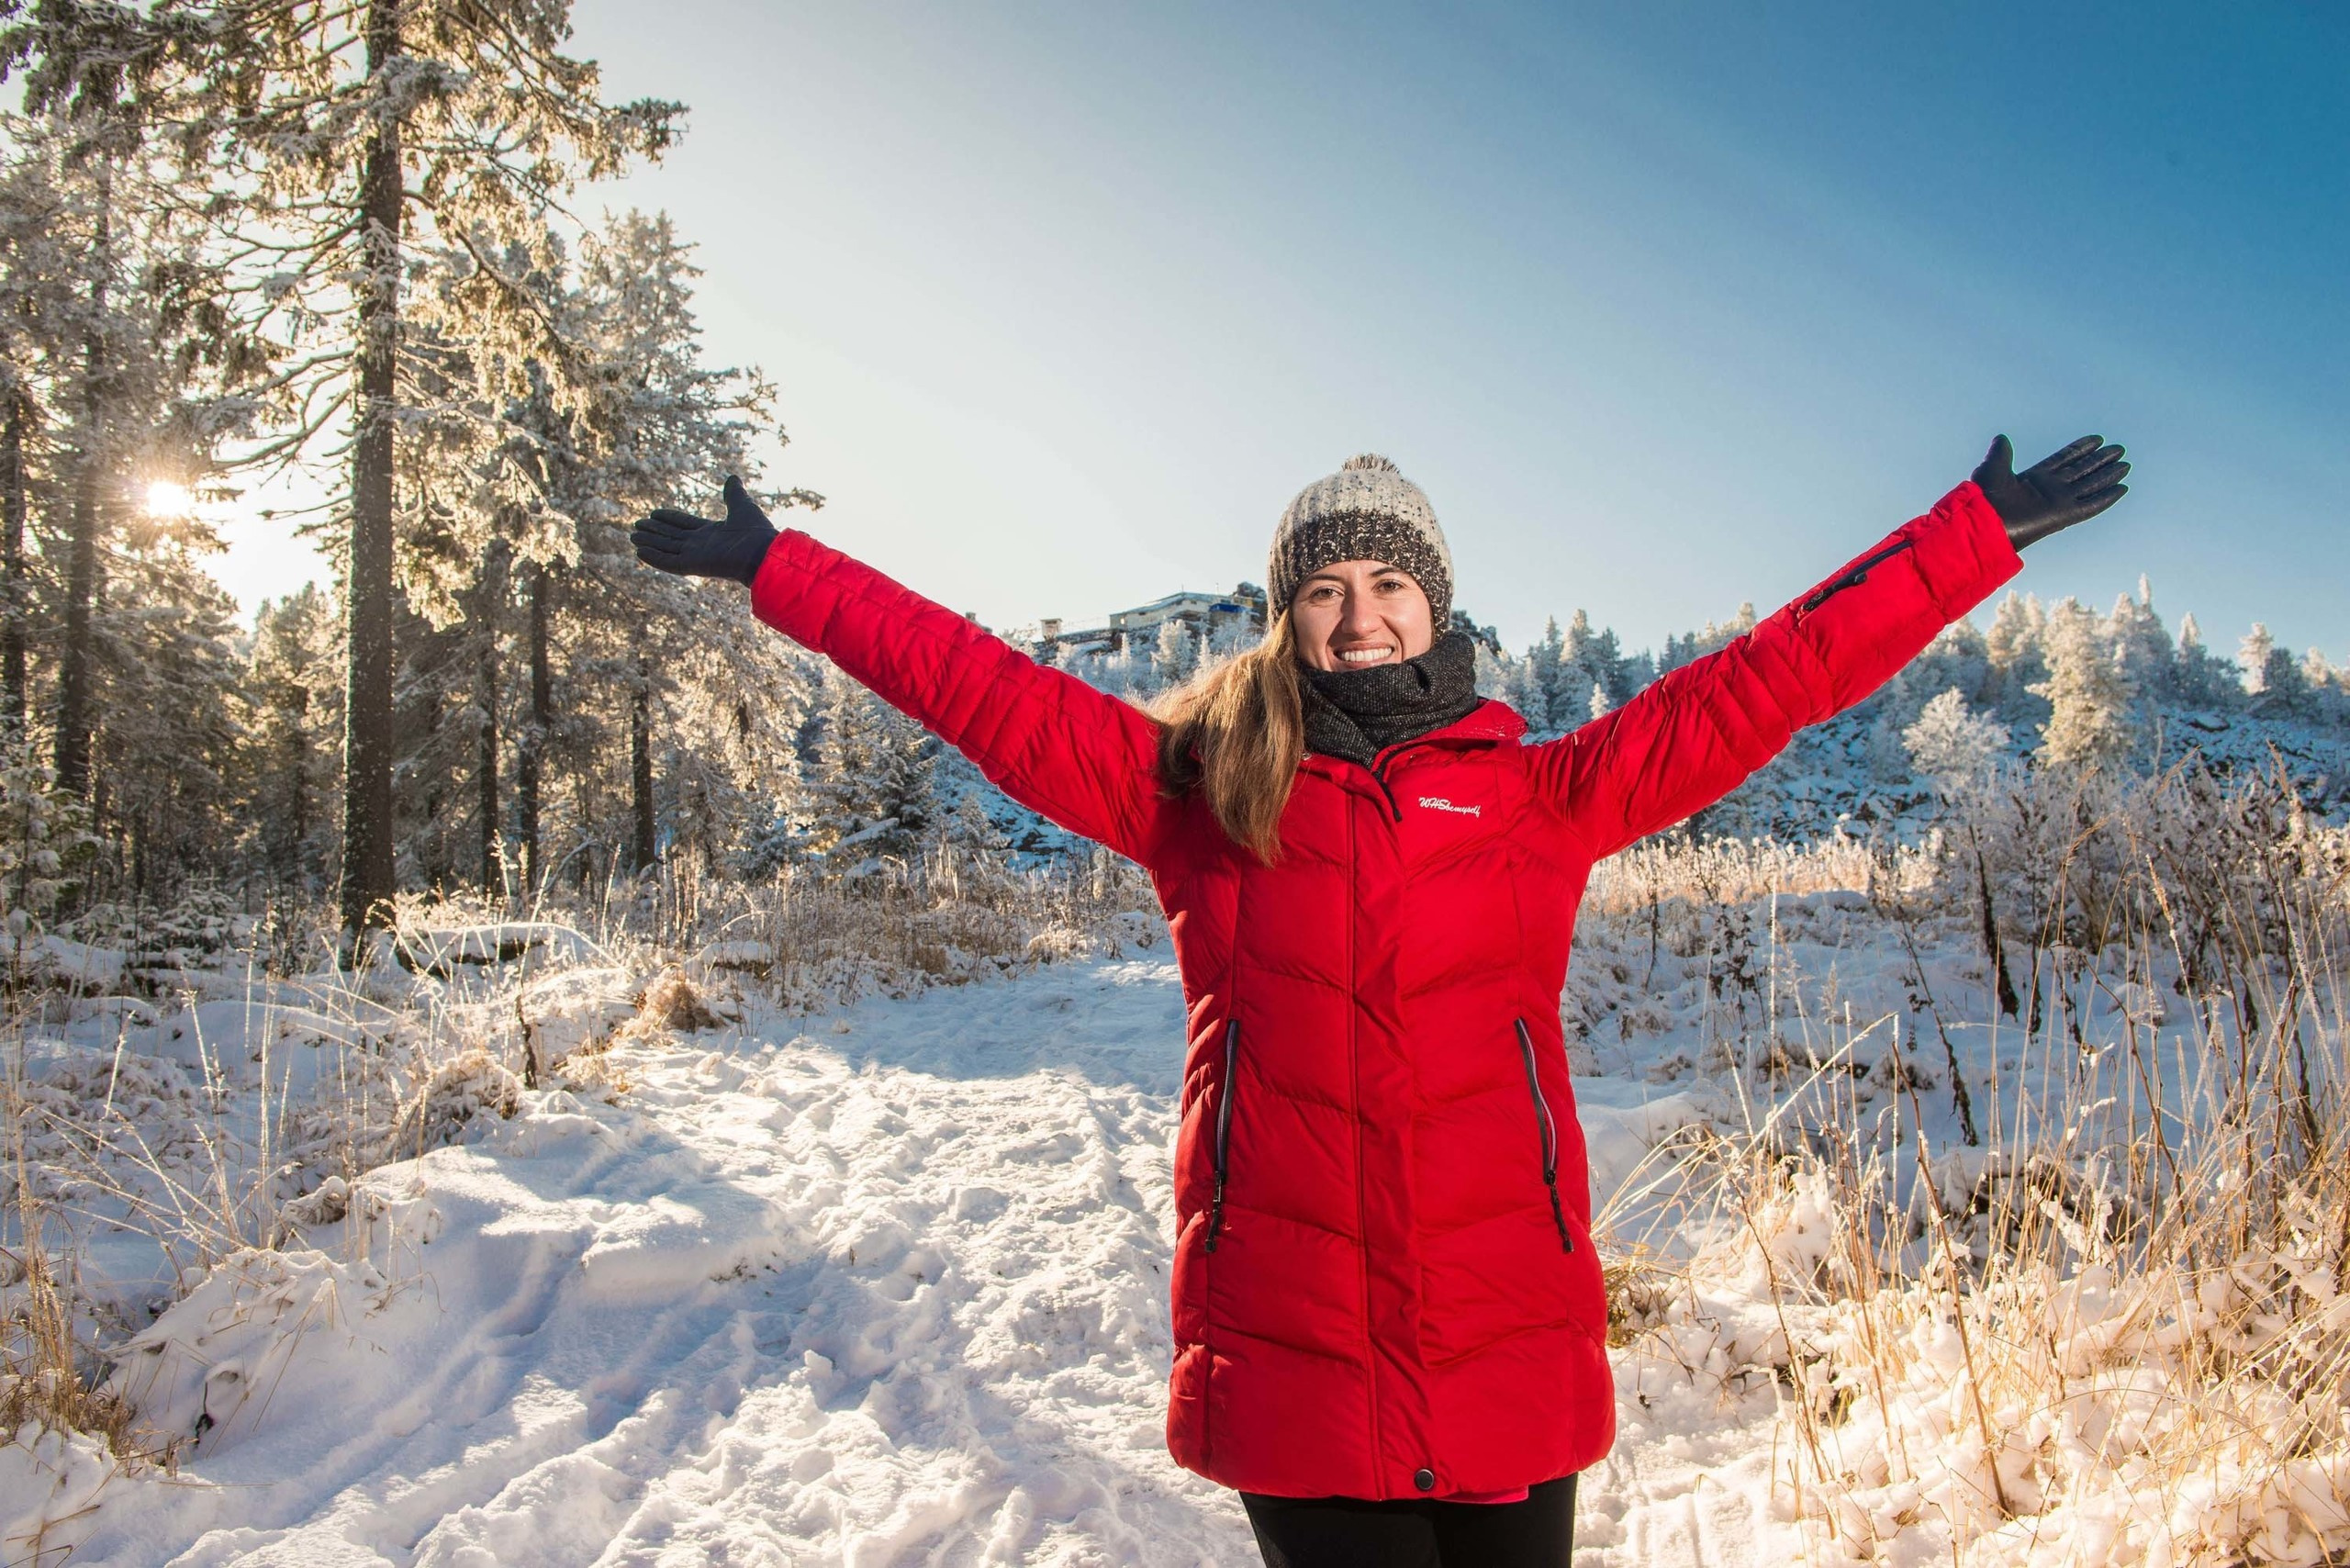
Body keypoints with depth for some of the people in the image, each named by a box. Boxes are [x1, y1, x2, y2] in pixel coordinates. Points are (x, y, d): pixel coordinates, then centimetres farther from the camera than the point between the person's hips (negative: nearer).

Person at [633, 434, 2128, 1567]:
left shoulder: (1538, 793, 5)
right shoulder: (1196, 789, 4)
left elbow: (1766, 682, 5)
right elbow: (981, 686, 3)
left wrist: (1977, 538, 5)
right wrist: (777, 563, 3)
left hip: (1509, 1356, 2)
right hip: (1289, 1364, -1)